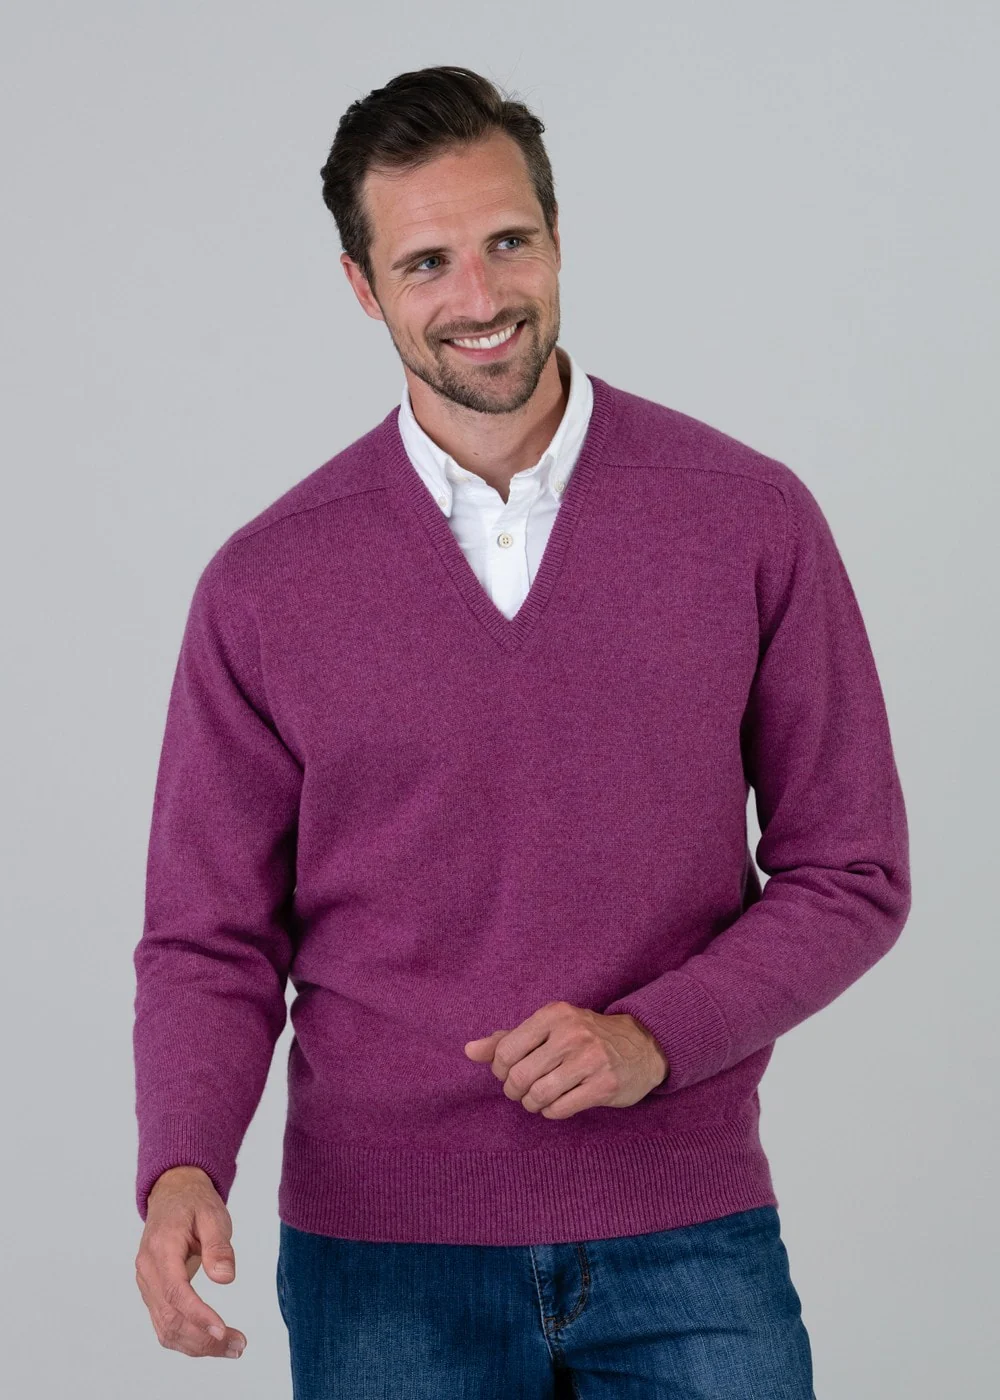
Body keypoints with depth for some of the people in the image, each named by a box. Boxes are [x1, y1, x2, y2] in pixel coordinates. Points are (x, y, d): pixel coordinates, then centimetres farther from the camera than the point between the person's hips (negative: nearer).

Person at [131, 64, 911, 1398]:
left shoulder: (752, 518, -3)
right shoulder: (267, 584, -2)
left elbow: (851, 874, 2)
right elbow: (212, 941, 2)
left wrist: (652, 1036, -14)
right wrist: (181, 1172, -16)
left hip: (687, 1237, 0)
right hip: (385, 1255, 0)